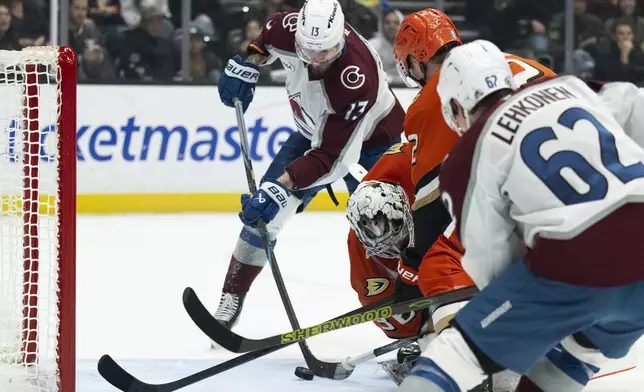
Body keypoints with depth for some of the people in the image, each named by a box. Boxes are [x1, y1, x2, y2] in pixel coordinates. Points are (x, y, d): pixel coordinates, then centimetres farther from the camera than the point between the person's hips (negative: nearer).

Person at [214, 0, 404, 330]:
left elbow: (330, 155, -40)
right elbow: (270, 35, 1)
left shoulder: (357, 80, -43)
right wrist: (246, 65, -12)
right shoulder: (293, 29, -28)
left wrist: (283, 187, -48)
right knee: (263, 212, -5)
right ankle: (231, 300, 4)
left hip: (371, 139, -5)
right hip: (314, 131, 5)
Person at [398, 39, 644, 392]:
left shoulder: (467, 158, 6)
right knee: (586, 342, 33)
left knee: (468, 345, 9)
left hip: (577, 265, -5)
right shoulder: (571, 85, 18)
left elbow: (489, 259, 9)